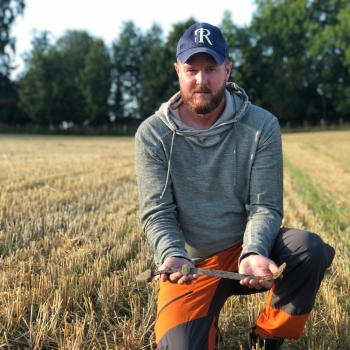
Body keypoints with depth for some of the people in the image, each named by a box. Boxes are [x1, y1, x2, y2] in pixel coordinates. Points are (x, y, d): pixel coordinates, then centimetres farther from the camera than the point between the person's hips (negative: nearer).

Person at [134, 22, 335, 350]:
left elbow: (265, 207, -10)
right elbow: (157, 213, -11)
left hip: (245, 250, 1)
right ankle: (206, 322, 17)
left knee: (310, 249, -29)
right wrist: (172, 256, -33)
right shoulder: (152, 135, -7)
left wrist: (252, 253, -32)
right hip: (190, 266, 0)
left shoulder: (262, 126, -8)